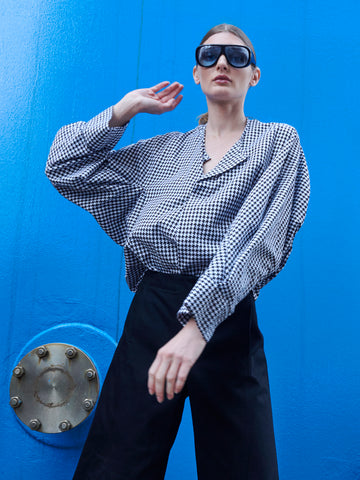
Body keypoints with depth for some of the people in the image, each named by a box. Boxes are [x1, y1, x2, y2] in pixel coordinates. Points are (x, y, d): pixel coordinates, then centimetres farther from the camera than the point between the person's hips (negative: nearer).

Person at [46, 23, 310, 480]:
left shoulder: (278, 141, 10)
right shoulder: (163, 150, 19)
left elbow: (260, 236, -8)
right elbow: (65, 167, 19)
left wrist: (197, 322, -20)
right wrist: (126, 107, 16)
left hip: (225, 318, -2)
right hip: (150, 312, 3)